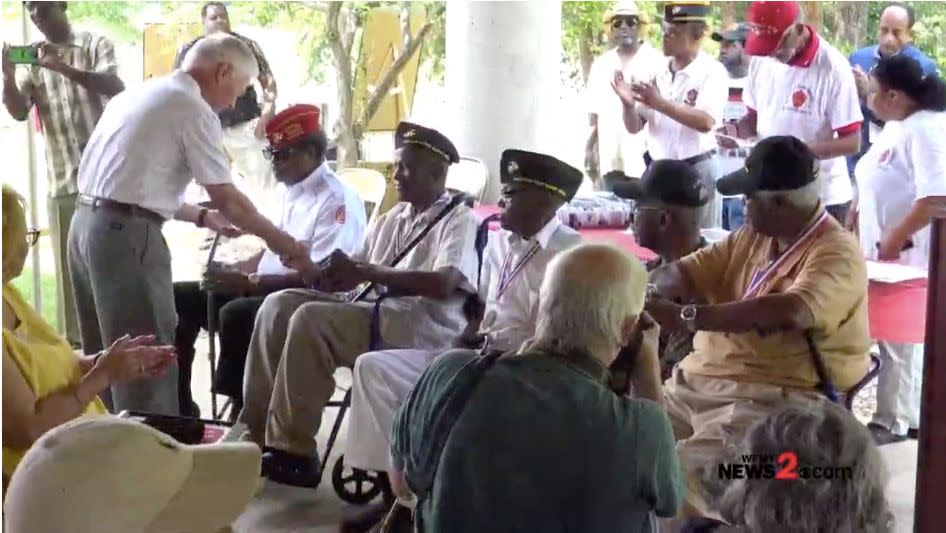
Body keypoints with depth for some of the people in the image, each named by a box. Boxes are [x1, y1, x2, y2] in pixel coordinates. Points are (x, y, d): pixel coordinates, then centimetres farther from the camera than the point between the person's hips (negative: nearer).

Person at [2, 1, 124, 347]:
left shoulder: (95, 45, 0)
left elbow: (115, 88, -17)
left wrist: (63, 67, -29)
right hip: (61, 181, 3)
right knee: (69, 265, 4)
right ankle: (75, 344, 12)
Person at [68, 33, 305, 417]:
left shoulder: (139, 94, 19)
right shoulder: (193, 109, -8)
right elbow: (226, 197, -7)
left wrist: (202, 218, 24)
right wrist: (277, 239, 7)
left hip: (86, 222, 9)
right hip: (127, 233, -9)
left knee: (106, 353, 18)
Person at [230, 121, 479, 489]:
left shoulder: (460, 221, -5)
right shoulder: (393, 218, 20)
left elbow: (443, 283, -22)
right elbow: (352, 272, 18)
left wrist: (367, 272, -19)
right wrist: (310, 269, -4)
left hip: (423, 327, -8)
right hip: (376, 311, 8)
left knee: (311, 320, -26)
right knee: (279, 306, -6)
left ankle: (291, 452, -19)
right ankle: (255, 432, -7)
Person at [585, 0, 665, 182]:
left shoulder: (656, 61, -1)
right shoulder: (601, 63, 14)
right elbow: (595, 111, 15)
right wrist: (589, 147, 11)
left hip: (643, 151, -4)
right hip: (608, 151, 4)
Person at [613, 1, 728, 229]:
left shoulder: (712, 72, -9)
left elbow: (706, 122, -23)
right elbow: (634, 127, 7)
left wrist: (659, 102, -28)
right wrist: (629, 104, -14)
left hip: (697, 169, -5)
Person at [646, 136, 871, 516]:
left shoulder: (836, 253, -12)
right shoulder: (755, 236, 13)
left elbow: (789, 311, -29)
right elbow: (687, 270, 14)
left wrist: (687, 317, -31)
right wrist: (648, 292, -9)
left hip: (776, 396, -8)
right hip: (701, 379, 8)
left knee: (682, 475, -28)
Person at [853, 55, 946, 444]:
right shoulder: (894, 127, 12)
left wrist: (895, 239, -24)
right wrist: (854, 233, 14)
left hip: (906, 254, -9)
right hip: (881, 251, 9)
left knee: (900, 338, -1)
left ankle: (894, 422, 8)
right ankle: (907, 416, 22)